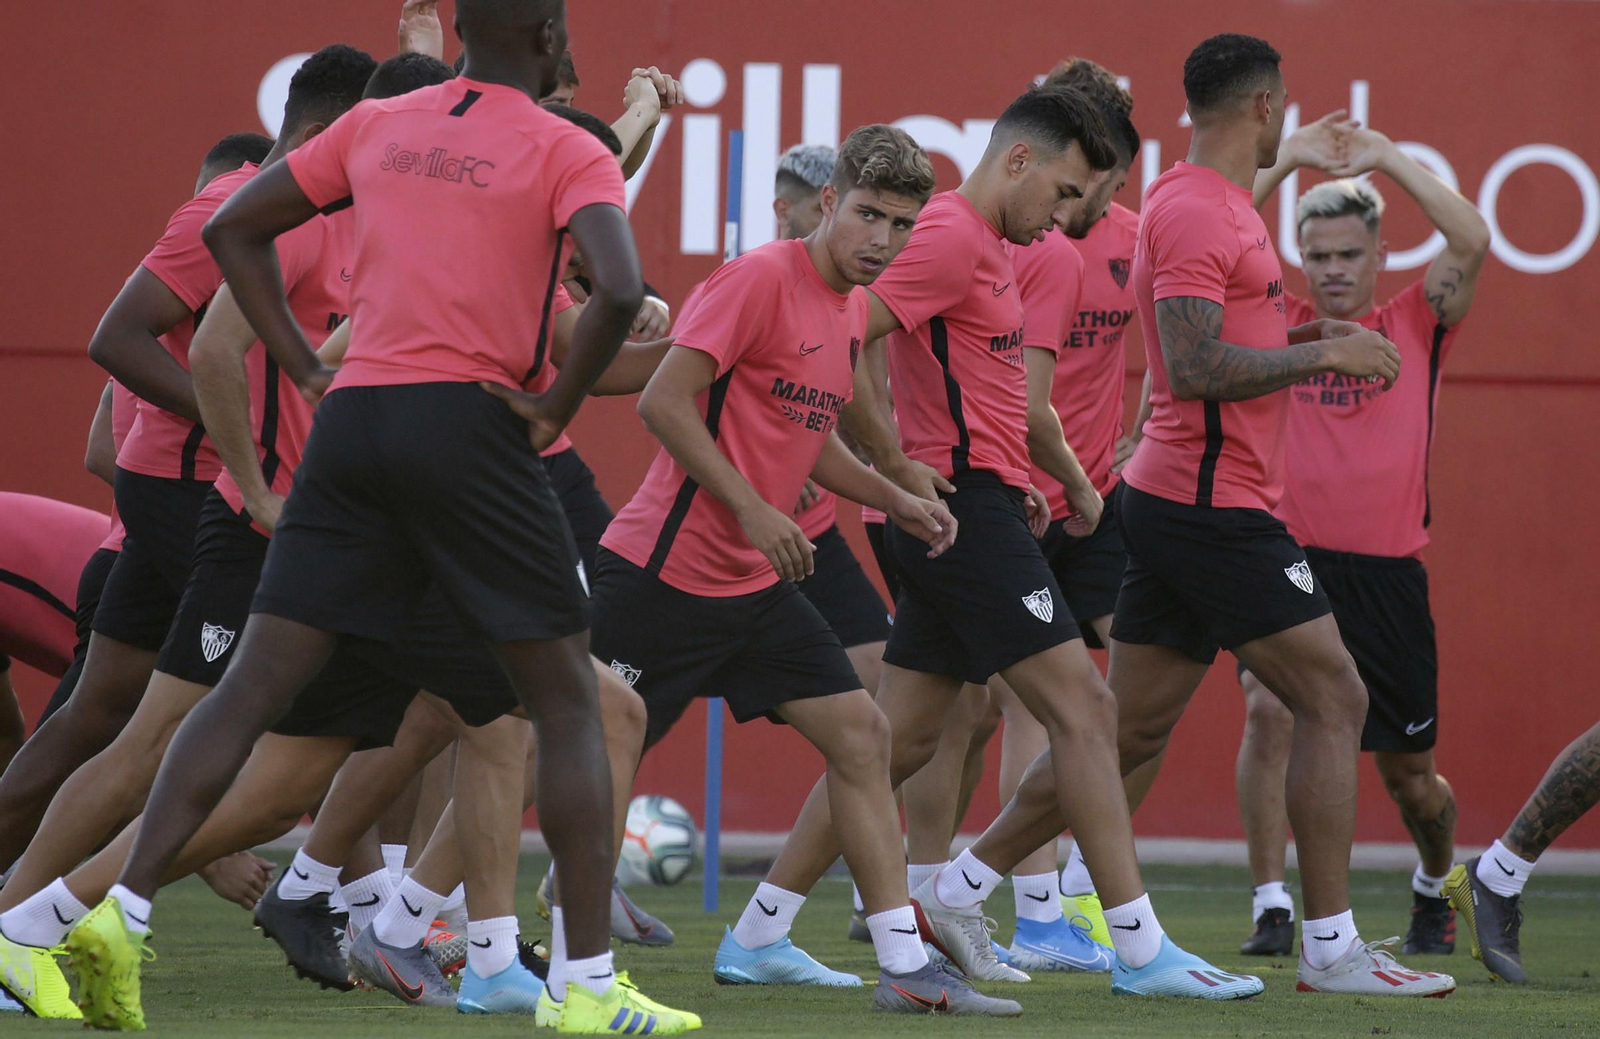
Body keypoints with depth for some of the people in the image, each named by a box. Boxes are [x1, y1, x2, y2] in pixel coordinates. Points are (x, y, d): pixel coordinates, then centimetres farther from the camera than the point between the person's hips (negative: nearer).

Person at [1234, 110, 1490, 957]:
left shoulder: (1416, 326, 6)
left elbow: (1472, 242, -9)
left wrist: (1387, 159, -6)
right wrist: (1286, 160, -4)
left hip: (1388, 575, 1)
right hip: (1290, 562, -1)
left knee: (1408, 772, 10)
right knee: (1268, 710, -24)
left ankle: (1435, 884, 40)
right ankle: (1270, 907, -18)